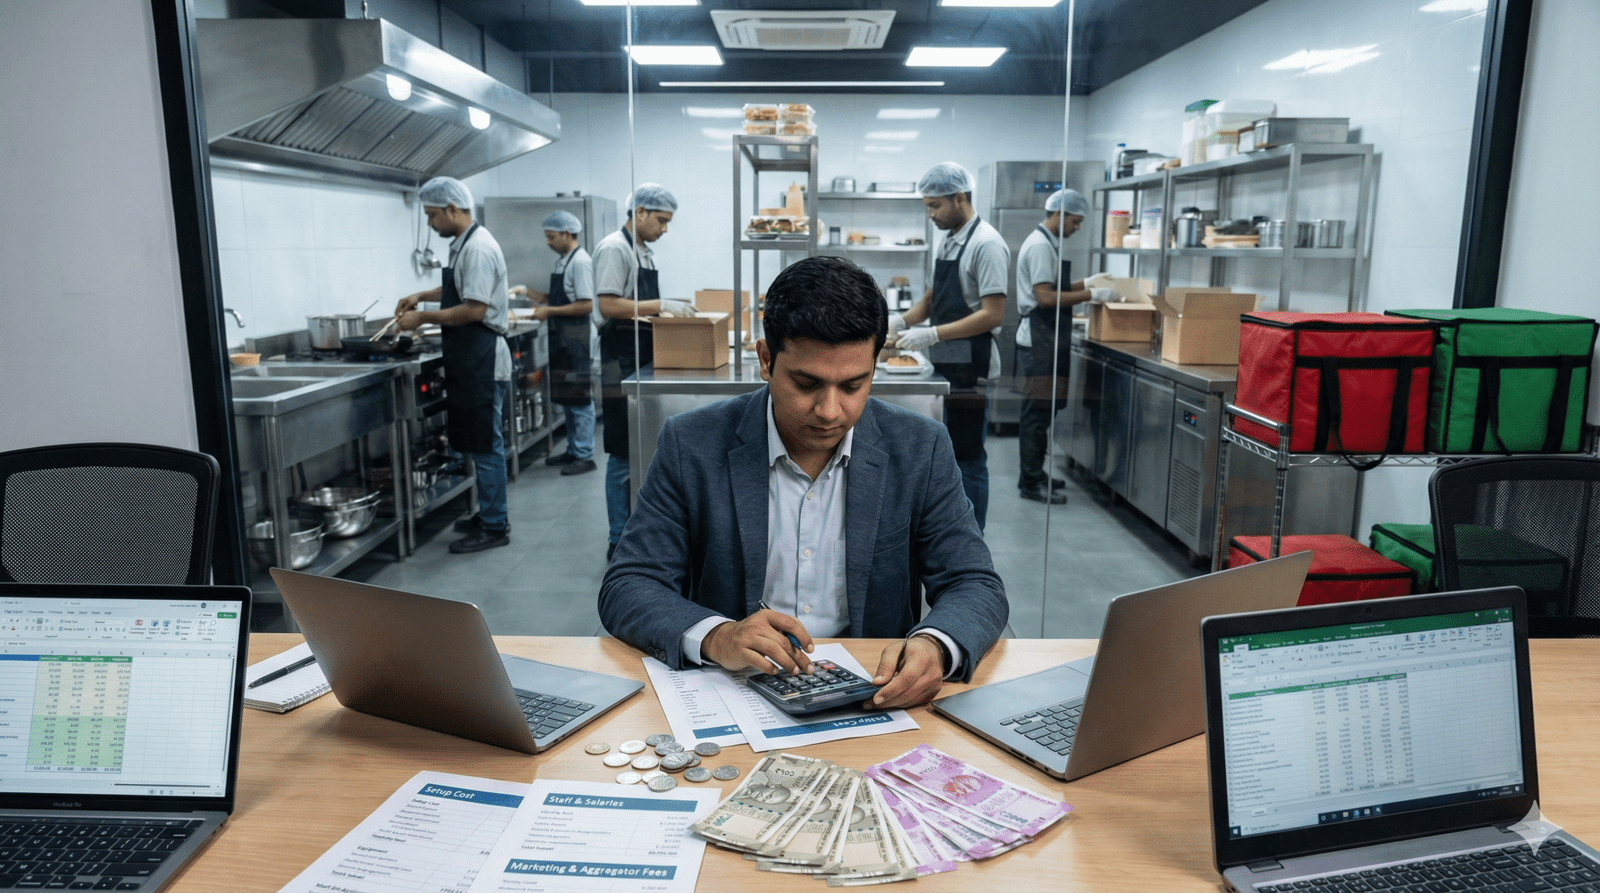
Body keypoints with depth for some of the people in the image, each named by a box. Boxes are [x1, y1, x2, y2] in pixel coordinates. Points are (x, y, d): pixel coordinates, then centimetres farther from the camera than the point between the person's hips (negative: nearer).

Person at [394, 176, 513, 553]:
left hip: (482, 361, -10)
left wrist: (423, 318, -17)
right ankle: (489, 514, 27)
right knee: (479, 443, 16)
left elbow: (474, 310, -23)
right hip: (470, 360, 10)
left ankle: (494, 527, 6)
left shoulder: (478, 249, -18)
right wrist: (421, 296, 20)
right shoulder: (465, 244, 13)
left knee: (485, 445, -3)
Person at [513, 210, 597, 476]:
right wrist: (528, 292, 11)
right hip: (562, 338, 10)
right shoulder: (562, 262, 14)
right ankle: (573, 450, 24)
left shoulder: (580, 262, -14)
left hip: (577, 339, -9)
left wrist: (550, 311, -18)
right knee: (564, 397, 14)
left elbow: (586, 305, -20)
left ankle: (585, 455, 2)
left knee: (579, 398, -4)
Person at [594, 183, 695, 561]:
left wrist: (669, 312, 6)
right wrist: (662, 306, -20)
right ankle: (619, 541, 4)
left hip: (644, 361, 10)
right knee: (623, 455, -4)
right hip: (621, 365, -10)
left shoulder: (646, 252, 18)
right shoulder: (614, 248, -11)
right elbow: (608, 306, -21)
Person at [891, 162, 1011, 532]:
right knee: (949, 456, 15)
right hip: (946, 366, 9)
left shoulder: (986, 244, -14)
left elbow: (993, 314, -20)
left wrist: (932, 335, -24)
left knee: (968, 459, -2)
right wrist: (902, 320, 3)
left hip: (970, 369, -9)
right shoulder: (948, 241, 13)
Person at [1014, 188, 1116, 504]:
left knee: (1039, 412, 15)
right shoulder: (1040, 246, -15)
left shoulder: (1046, 243, 16)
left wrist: (1086, 283, 15)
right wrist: (1091, 295, -19)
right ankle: (1031, 482, 0)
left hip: (1046, 340, 10)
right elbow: (1046, 297, -22)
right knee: (1038, 413, -6)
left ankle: (1034, 475, 23)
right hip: (1040, 340, -10)